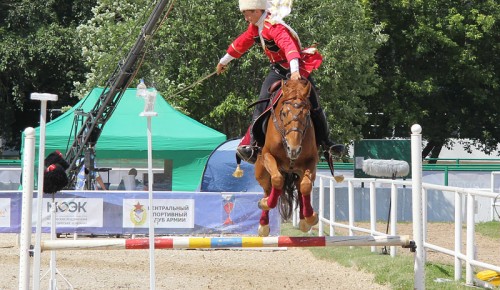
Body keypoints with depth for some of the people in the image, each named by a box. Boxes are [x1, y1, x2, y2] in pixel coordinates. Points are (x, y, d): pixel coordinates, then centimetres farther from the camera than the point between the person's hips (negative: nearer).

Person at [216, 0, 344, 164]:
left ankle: (325, 143, 15)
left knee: (313, 106, -5)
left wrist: (295, 71, -57)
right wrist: (224, 61, 31)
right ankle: (251, 143, -17)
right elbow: (243, 42, 20)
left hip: (297, 71, -6)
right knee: (262, 104, -12)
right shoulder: (256, 27, 1)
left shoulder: (273, 26, -27)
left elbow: (289, 45, -42)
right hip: (278, 71, 7)